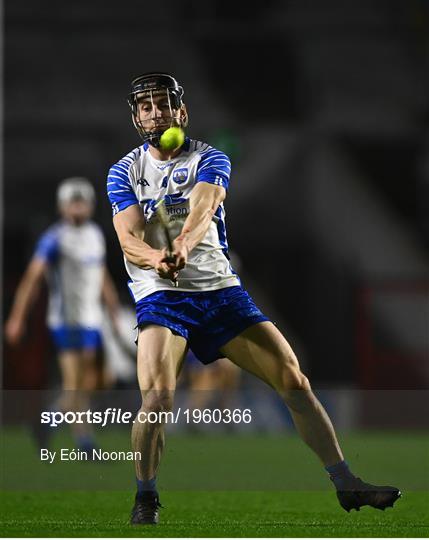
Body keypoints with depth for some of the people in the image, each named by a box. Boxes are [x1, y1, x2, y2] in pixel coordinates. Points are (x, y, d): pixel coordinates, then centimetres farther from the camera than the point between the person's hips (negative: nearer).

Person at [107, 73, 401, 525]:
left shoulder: (209, 159, 5)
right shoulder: (124, 172, 6)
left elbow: (202, 208, -17)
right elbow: (128, 238, -9)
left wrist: (183, 246, -40)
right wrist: (156, 259, -33)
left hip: (219, 288, 2)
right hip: (159, 296, -2)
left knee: (294, 381, -4)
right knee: (157, 397, -25)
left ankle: (346, 485, 5)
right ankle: (145, 496, -4)